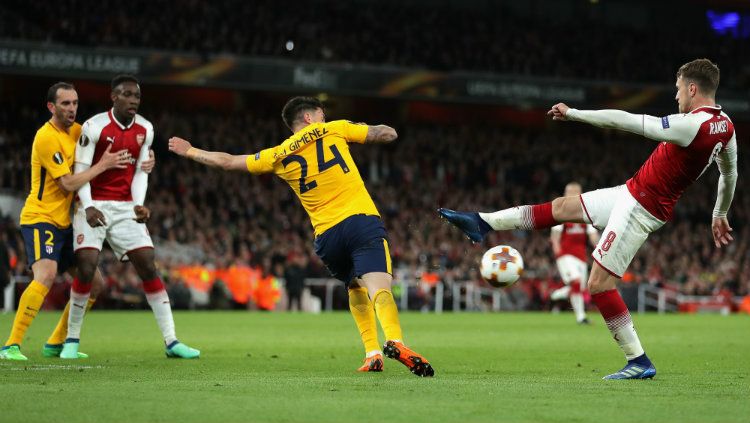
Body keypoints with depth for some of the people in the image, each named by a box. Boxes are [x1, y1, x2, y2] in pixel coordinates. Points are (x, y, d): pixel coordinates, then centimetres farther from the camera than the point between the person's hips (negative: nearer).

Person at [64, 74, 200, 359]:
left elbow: (140, 172, 11)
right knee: (86, 267, -15)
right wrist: (88, 207, -22)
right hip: (94, 205, -4)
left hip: (125, 207, 4)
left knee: (148, 266, -3)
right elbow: (81, 171, -10)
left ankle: (171, 341, -2)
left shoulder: (144, 130, 5)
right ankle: (72, 340, 2)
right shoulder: (95, 127, -11)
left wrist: (139, 204, -5)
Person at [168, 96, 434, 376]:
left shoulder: (278, 156, 15)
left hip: (327, 233, 3)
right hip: (362, 219, -3)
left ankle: (372, 353, 11)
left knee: (356, 289, 24)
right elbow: (388, 133, 14)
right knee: (379, 287, -18)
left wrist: (191, 152, 41)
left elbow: (227, 161, 25)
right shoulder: (334, 130, 10)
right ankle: (395, 342, -43)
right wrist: (361, 129, 34)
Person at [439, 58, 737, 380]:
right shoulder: (725, 126, 1)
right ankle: (482, 223, 25)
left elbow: (624, 122, -23)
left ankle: (638, 362, -1)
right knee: (563, 207, 16)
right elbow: (730, 175, 18)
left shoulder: (692, 125, -26)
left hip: (641, 206, -10)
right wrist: (720, 215, 34)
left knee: (599, 283, -6)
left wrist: (573, 113, -13)